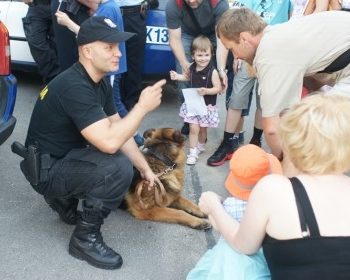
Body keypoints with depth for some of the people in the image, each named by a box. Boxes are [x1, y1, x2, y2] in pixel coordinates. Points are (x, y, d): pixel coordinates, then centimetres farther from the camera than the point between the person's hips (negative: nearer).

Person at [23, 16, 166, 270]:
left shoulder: (100, 82, 1)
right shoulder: (74, 87, -28)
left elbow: (118, 131, 5)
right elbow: (109, 142, -36)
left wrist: (145, 169, 2)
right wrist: (143, 107, -26)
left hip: (67, 157, 9)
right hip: (46, 170, -9)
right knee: (120, 168, -28)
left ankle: (65, 199, 18)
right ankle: (85, 238, -9)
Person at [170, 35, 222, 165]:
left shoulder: (212, 71, -19)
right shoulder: (192, 68, -3)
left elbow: (218, 88, -18)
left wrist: (206, 91, -33)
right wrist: (177, 77, 4)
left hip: (207, 105, -3)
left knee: (202, 129, 15)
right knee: (194, 128, -2)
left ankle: (201, 146, 41)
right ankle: (193, 152, 8)